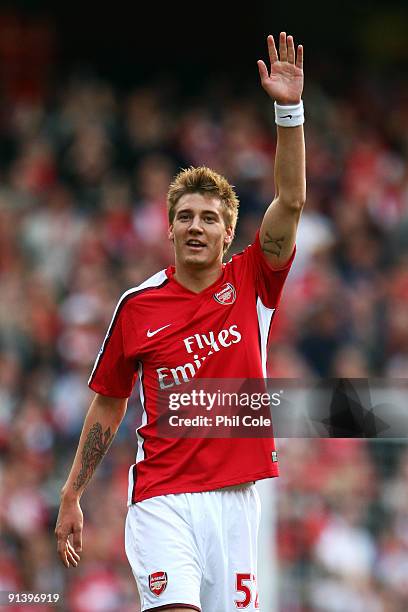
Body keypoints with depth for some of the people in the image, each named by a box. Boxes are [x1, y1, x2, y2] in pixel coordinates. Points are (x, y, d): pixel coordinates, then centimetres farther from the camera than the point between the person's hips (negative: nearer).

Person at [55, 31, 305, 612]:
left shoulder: (251, 285, 4)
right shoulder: (138, 306, 3)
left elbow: (290, 201, -7)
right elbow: (107, 406, 11)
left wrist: (289, 108, -17)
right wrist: (71, 497, 10)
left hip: (236, 494, 2)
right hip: (162, 495, -2)